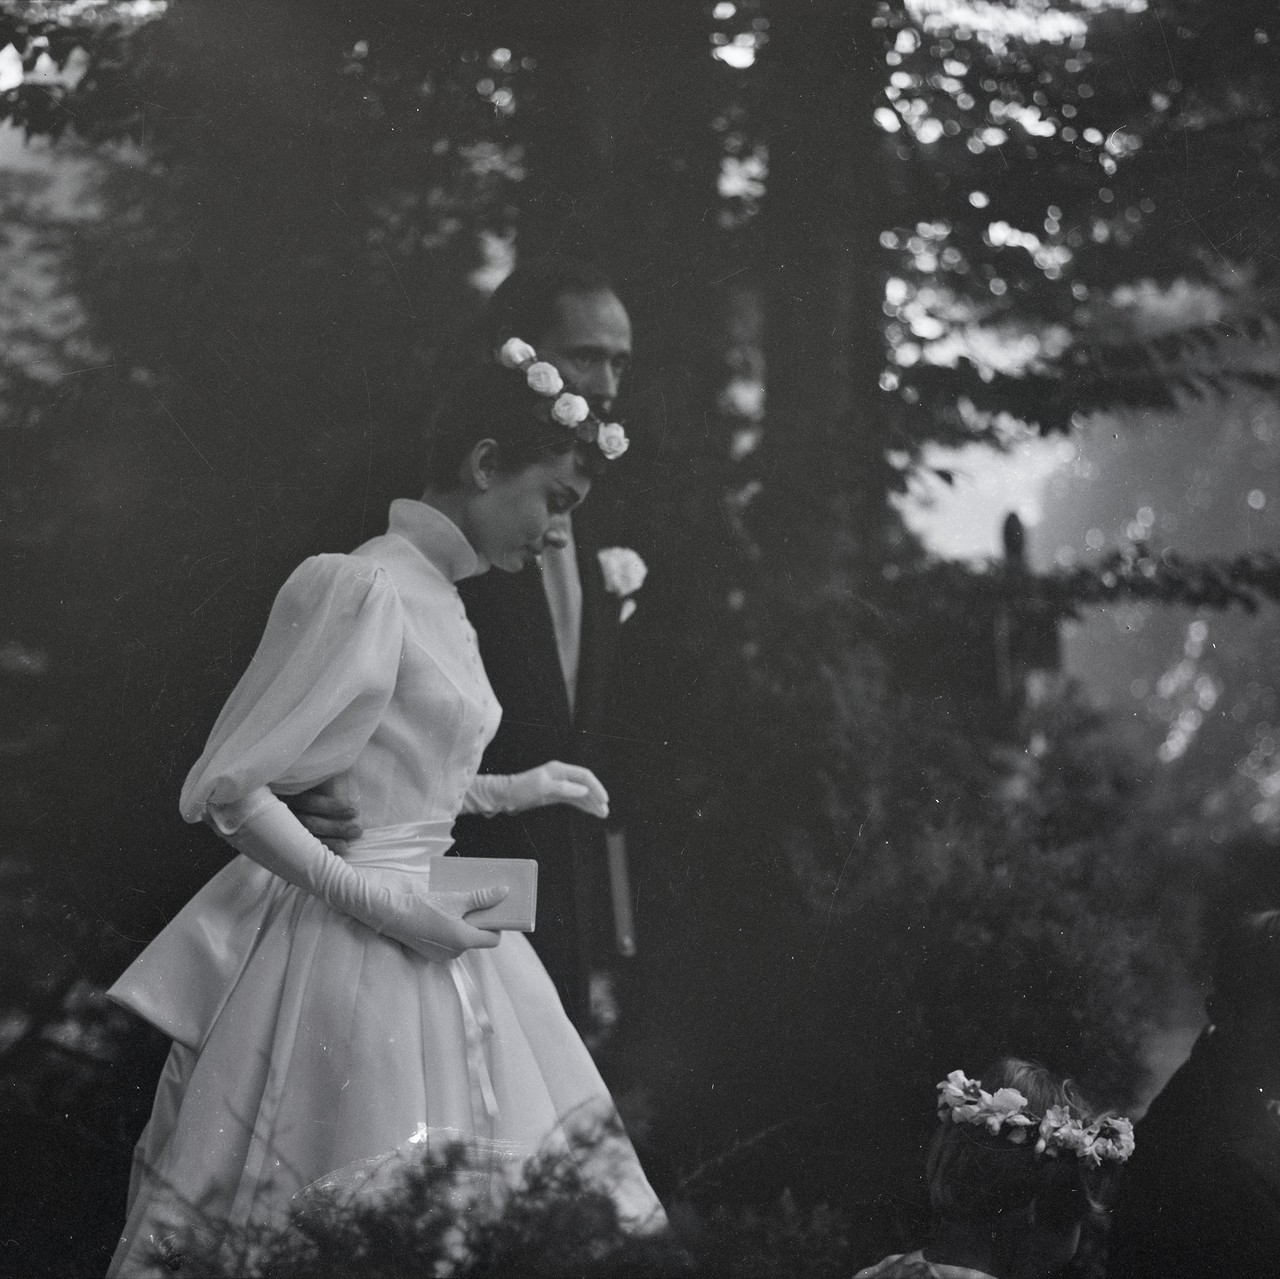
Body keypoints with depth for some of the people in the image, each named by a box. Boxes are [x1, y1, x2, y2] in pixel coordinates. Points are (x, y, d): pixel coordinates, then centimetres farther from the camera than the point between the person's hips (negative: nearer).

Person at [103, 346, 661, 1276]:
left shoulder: (437, 597, 11)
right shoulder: (362, 587, -16)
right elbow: (228, 789, -17)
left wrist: (514, 791, 17)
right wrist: (382, 906, -20)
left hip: (419, 937, 9)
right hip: (350, 954, -9)